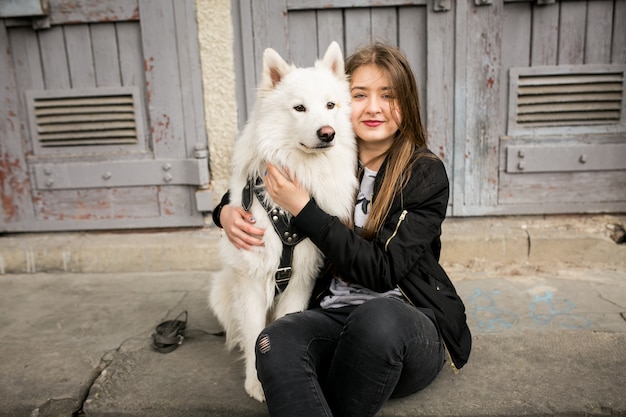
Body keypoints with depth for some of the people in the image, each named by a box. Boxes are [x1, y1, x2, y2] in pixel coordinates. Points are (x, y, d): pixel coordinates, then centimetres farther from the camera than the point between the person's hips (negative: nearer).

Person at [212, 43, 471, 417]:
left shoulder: (425, 173, -3)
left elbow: (382, 271, -13)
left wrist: (303, 209, -15)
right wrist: (227, 211, -2)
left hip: (410, 323, -1)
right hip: (333, 317, 2)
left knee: (378, 316, -37)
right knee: (276, 342, -32)